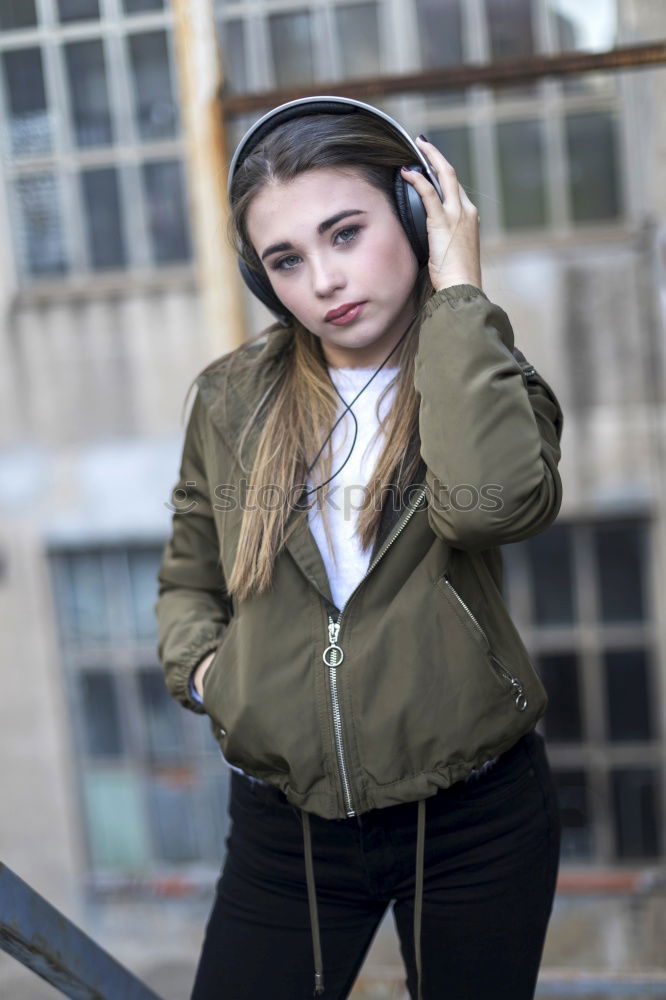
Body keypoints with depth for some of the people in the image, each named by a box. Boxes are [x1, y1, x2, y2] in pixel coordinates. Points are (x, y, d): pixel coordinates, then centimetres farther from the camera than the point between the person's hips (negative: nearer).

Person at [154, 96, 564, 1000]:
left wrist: (458, 293, -21)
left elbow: (490, 501, -30)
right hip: (284, 827, 2)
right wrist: (198, 665, -7)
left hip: (475, 821, -1)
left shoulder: (489, 386, -5)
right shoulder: (232, 398, 1)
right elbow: (187, 581, 13)